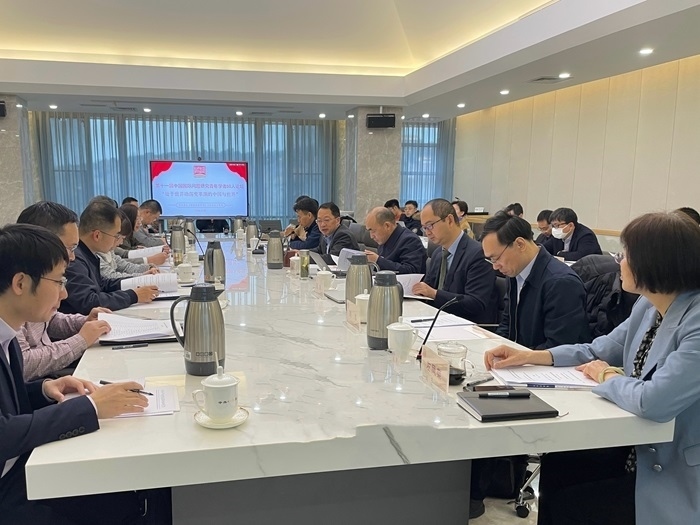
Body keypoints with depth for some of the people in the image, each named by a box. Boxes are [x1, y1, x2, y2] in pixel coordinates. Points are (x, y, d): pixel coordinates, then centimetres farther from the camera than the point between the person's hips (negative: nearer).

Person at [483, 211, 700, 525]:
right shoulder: (649, 306, 1)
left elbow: (653, 402, -37)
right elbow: (599, 350, 11)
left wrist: (607, 377, -15)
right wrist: (529, 356, 0)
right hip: (641, 452, 7)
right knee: (554, 468, 6)